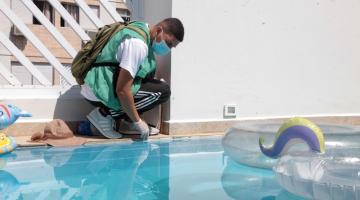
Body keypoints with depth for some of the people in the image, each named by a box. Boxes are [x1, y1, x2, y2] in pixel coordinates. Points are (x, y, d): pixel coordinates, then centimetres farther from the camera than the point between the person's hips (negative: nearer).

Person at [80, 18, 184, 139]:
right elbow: (122, 91, -25)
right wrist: (137, 121, -14)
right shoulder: (138, 44, -22)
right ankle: (105, 114, -8)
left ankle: (126, 123, 7)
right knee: (163, 91, -12)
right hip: (100, 92, -10)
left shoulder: (142, 30, 9)